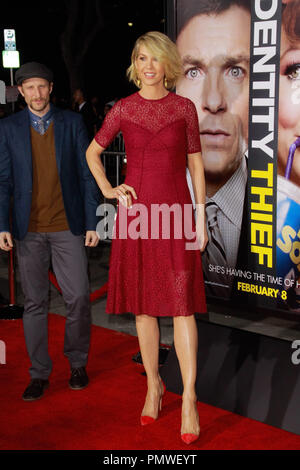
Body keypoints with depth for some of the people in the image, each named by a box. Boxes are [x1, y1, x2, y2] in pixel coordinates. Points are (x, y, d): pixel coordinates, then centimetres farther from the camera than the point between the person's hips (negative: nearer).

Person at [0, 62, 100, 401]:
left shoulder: (71, 123, 4)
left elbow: (86, 174, 4)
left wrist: (91, 223, -1)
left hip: (68, 226, 0)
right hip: (29, 230, 1)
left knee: (78, 297, -2)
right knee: (34, 302, 6)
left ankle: (77, 363, 21)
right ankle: (39, 373, 17)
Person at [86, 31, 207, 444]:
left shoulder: (184, 108, 4)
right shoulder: (123, 109, 5)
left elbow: (196, 163, 6)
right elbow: (92, 152, 17)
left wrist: (201, 216, 2)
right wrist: (107, 190, 3)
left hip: (176, 209, -1)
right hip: (137, 210, 1)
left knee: (182, 304, -7)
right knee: (144, 305, 6)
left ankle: (189, 397, -2)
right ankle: (154, 385, 21)